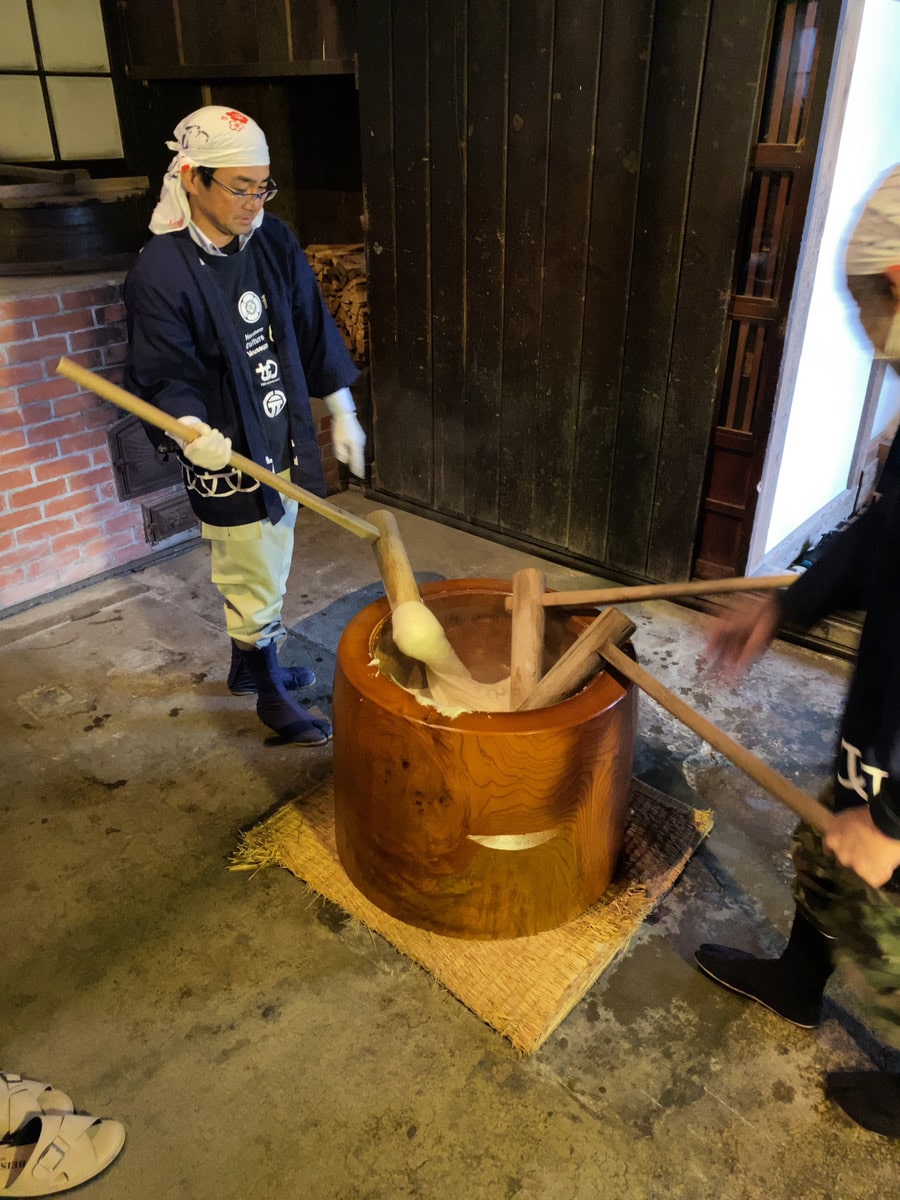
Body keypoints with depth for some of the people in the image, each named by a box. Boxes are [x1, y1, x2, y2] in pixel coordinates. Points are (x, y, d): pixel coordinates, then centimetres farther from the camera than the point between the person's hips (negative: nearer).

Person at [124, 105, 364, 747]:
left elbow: (314, 329, 7)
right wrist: (189, 428, -37)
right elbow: (165, 375, -16)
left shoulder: (273, 240, 0)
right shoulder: (159, 273, -18)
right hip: (227, 457, -6)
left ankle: (248, 665, 43)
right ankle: (271, 694, 27)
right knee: (256, 581, 5)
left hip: (284, 441, 6)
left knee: (266, 570, 21)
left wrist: (342, 412, 8)